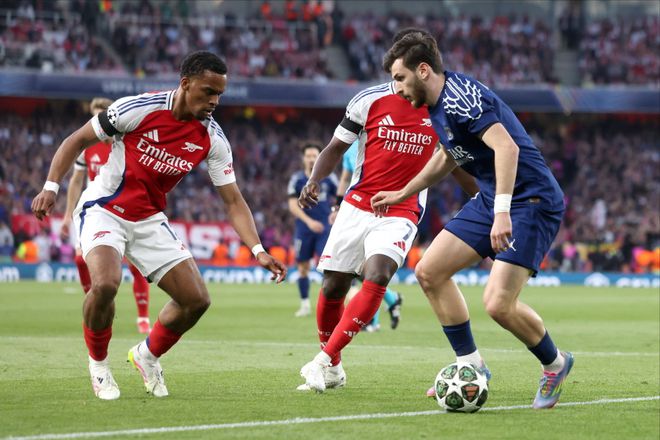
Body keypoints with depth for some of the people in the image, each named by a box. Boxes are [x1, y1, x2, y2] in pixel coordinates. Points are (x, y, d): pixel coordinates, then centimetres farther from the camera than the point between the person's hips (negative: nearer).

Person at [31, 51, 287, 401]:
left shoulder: (213, 139, -7)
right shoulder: (138, 109, -19)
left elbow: (233, 201, -4)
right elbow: (77, 140, -8)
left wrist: (258, 251, -16)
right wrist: (51, 187, -18)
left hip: (149, 221, 5)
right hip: (104, 210, -5)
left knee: (196, 300, -3)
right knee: (105, 284, -31)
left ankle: (147, 355, 25)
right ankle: (98, 363, -3)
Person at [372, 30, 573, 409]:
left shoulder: (460, 96, -19)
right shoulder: (438, 106, 12)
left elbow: (506, 146, -31)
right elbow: (448, 158, 31)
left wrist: (502, 212, -38)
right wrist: (402, 194, 38)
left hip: (531, 200, -10)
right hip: (491, 200, 10)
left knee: (498, 303, -19)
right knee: (430, 271, 6)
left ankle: (555, 364, 9)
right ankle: (471, 366, 15)